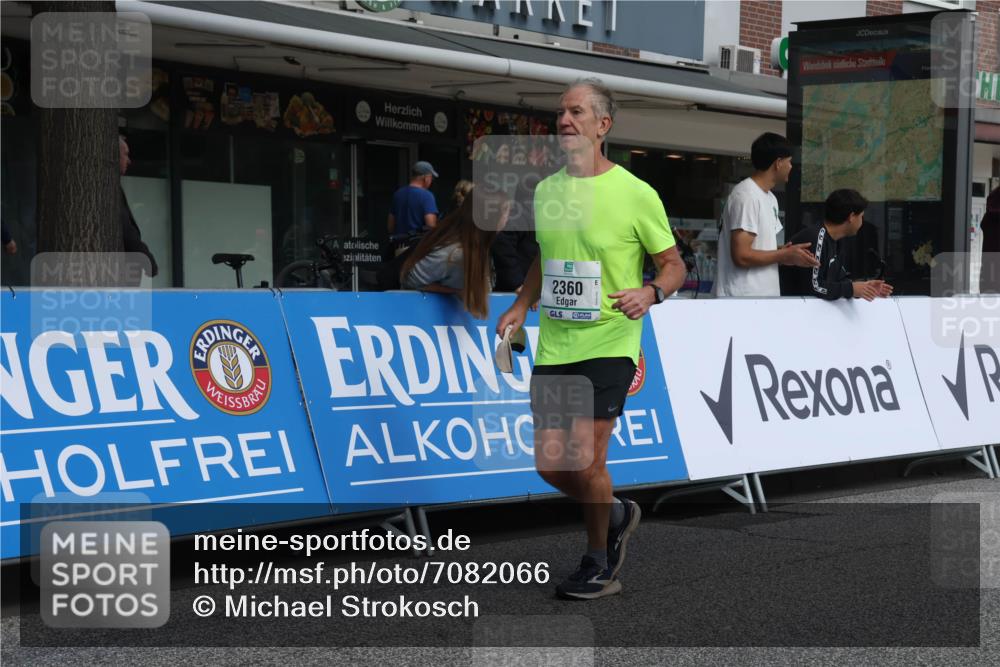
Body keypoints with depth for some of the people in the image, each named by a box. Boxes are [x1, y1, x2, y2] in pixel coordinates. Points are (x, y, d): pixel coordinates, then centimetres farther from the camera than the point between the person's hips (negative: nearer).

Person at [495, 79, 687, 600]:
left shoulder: (636, 194, -8)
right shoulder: (546, 191, 9)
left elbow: (674, 266, -1)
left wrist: (650, 293, -22)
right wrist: (520, 307, 10)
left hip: (609, 344, -6)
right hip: (553, 346, 6)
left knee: (585, 459, -9)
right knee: (549, 463, 4)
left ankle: (598, 566, 13)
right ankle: (615, 516, 33)